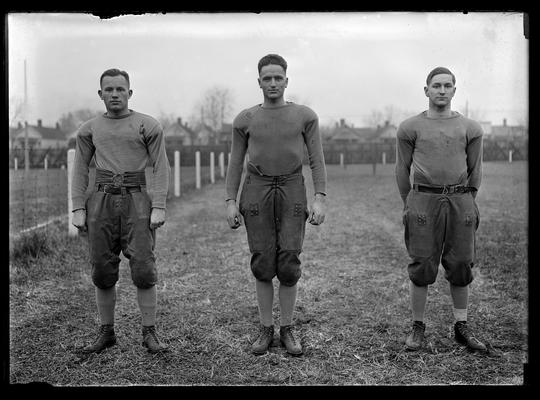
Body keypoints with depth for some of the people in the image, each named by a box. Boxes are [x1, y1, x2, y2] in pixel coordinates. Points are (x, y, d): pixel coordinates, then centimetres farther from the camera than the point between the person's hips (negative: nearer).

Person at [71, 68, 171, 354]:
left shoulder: (149, 126, 3)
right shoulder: (89, 129, 12)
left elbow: (161, 168, -1)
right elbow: (80, 171, 11)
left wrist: (159, 208, -10)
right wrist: (78, 210, 1)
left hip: (136, 201, -2)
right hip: (102, 200, 3)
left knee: (143, 269, -7)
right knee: (103, 271, 4)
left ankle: (149, 334, 3)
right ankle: (106, 333, 16)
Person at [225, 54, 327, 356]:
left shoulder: (306, 116, 2)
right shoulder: (245, 120, 5)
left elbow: (317, 161, -1)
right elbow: (236, 163, 7)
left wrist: (320, 200, -10)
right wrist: (231, 202, -1)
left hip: (292, 192, -1)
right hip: (256, 192, 1)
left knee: (289, 265, -4)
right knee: (263, 264, 0)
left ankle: (287, 330, 11)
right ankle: (266, 330, 13)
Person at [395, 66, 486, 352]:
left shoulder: (470, 129, 7)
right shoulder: (410, 128, 3)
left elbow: (474, 171, 15)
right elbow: (402, 169, 11)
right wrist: (410, 205, 16)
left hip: (460, 202, 2)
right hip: (423, 201, -2)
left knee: (460, 266, 4)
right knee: (422, 267, -2)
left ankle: (461, 327, 16)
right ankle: (417, 328, 10)